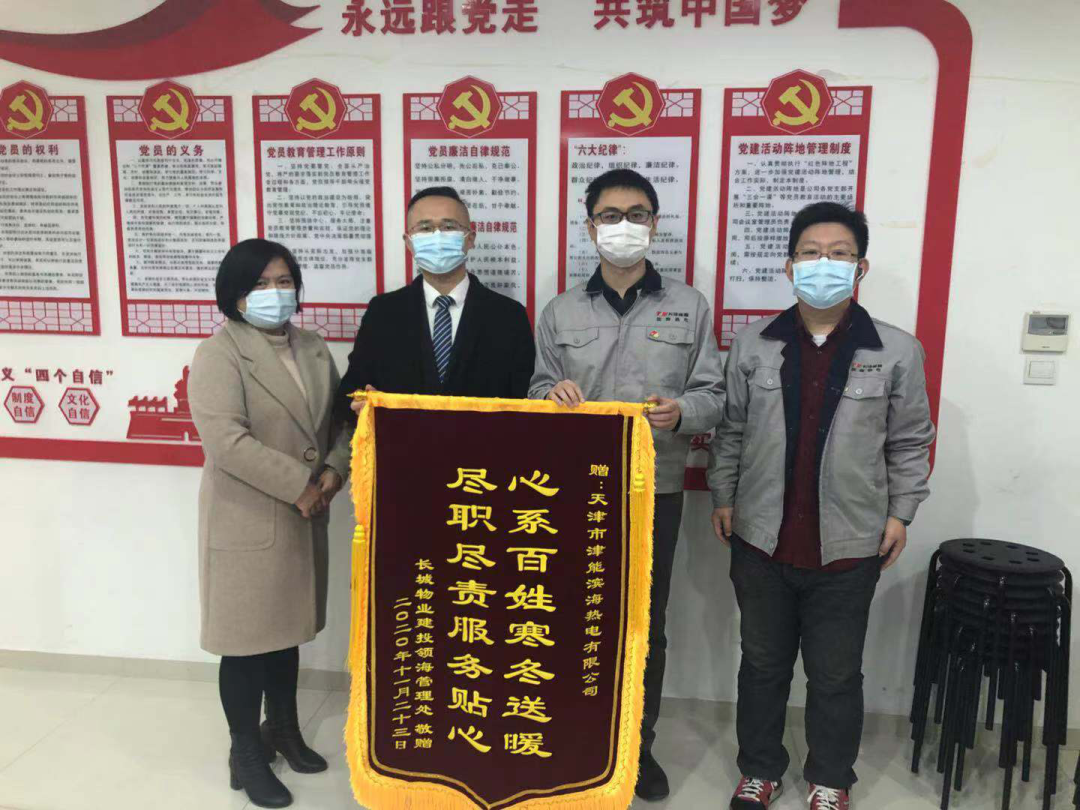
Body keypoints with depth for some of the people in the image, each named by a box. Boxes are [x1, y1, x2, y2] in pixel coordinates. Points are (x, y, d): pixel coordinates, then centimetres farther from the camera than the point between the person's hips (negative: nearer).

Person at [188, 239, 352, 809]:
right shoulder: (219, 354, -12)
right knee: (248, 638, 6)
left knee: (288, 627, 19)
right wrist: (299, 485, -22)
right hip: (246, 523, -6)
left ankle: (283, 729, 39)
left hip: (304, 520, 6)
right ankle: (246, 755, 25)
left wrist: (334, 470, -9)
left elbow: (339, 420, 11)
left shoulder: (314, 349, 9)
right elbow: (226, 441, -23)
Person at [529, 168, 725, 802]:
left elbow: (714, 396, 2)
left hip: (655, 490, 0)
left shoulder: (690, 307, 5)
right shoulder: (559, 313, 9)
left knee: (647, 625, 10)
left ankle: (638, 745, 30)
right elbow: (537, 393, 11)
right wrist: (553, 394, -12)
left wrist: (681, 411, -20)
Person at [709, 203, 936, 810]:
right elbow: (731, 429, 6)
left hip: (849, 544, -1)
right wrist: (723, 496, 5)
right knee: (763, 662, 17)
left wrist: (901, 512, -1)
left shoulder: (896, 351, -4)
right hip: (762, 537, 2)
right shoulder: (753, 345, 0)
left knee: (837, 673, 14)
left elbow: (910, 442, 3)